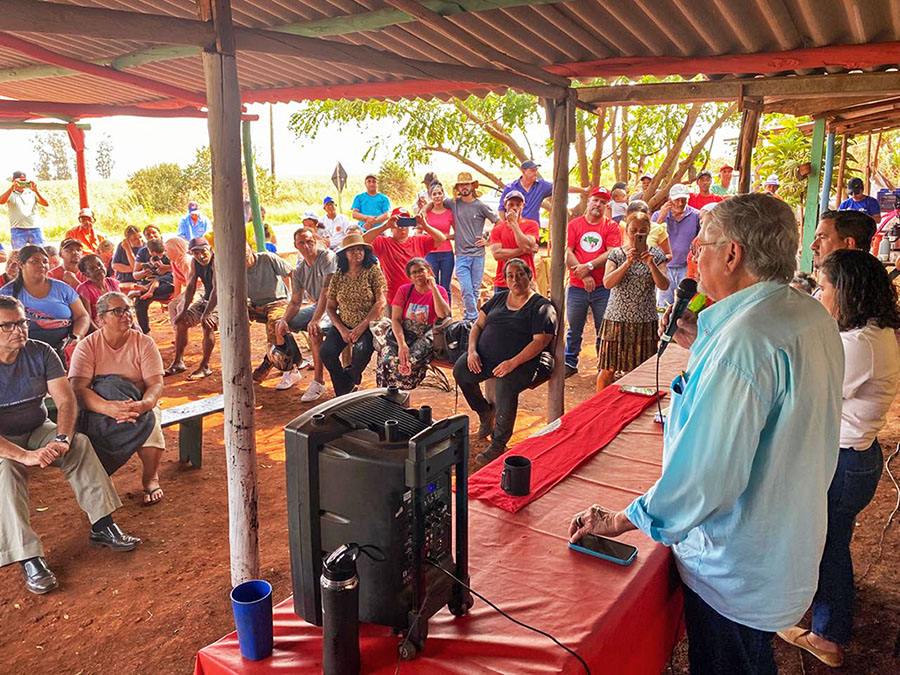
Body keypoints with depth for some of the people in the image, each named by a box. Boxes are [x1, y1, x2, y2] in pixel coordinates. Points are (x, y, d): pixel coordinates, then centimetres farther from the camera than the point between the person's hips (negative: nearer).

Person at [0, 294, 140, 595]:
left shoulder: (41, 353, -6)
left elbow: (66, 401, -10)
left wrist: (62, 439, -29)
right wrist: (25, 456, -36)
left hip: (38, 431, 3)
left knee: (80, 444, -24)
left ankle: (103, 526, -20)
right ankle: (28, 559, -36)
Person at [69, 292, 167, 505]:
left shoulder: (144, 343, -4)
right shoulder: (87, 346, -7)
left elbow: (156, 385, -12)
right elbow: (78, 389, -19)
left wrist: (142, 405, -37)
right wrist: (109, 408, -39)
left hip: (138, 405, 0)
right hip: (99, 407, 0)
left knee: (149, 420, -34)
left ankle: (150, 478, -7)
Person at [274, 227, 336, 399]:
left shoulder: (327, 256, -17)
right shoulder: (299, 270, 6)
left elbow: (327, 291, -26)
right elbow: (295, 302, 7)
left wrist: (315, 320, -34)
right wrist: (285, 320, -14)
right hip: (316, 306, 8)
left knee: (314, 331, -35)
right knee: (279, 326, 1)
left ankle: (318, 381, -25)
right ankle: (291, 372, 15)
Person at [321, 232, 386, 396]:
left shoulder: (373, 271, -5)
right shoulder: (337, 277, 5)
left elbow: (380, 302, -11)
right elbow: (330, 307, 7)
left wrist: (362, 327, -16)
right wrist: (342, 330, -9)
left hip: (369, 325, -3)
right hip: (343, 325, 4)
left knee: (361, 351, -31)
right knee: (326, 352, -19)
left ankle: (351, 379, 7)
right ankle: (344, 390, 7)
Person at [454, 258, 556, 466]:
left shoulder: (541, 307, -1)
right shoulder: (499, 299, 17)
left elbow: (540, 341, -11)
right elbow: (478, 325, 16)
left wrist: (513, 363, -21)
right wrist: (472, 351, -3)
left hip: (519, 362, -5)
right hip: (484, 356, 5)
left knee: (505, 387, -34)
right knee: (460, 371, -21)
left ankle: (498, 444, -13)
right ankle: (485, 411, 9)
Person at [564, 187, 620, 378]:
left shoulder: (611, 226, 5)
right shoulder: (574, 224, 6)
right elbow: (567, 253, -2)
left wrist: (589, 266, -16)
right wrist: (583, 275, -12)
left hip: (603, 288, -1)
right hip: (577, 287, 1)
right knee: (574, 329, 9)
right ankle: (570, 363, 22)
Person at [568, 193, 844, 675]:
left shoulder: (744, 340, -32)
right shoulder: (812, 316, 0)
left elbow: (706, 475, -33)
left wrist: (621, 521, -20)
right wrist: (704, 346, 9)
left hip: (737, 574, -9)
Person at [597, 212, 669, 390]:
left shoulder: (656, 255, 4)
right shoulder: (617, 254, 3)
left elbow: (664, 285, -7)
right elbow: (607, 283, -11)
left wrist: (651, 264, -21)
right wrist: (628, 262, -20)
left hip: (645, 321, 1)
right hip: (617, 318, 0)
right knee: (608, 369, 4)